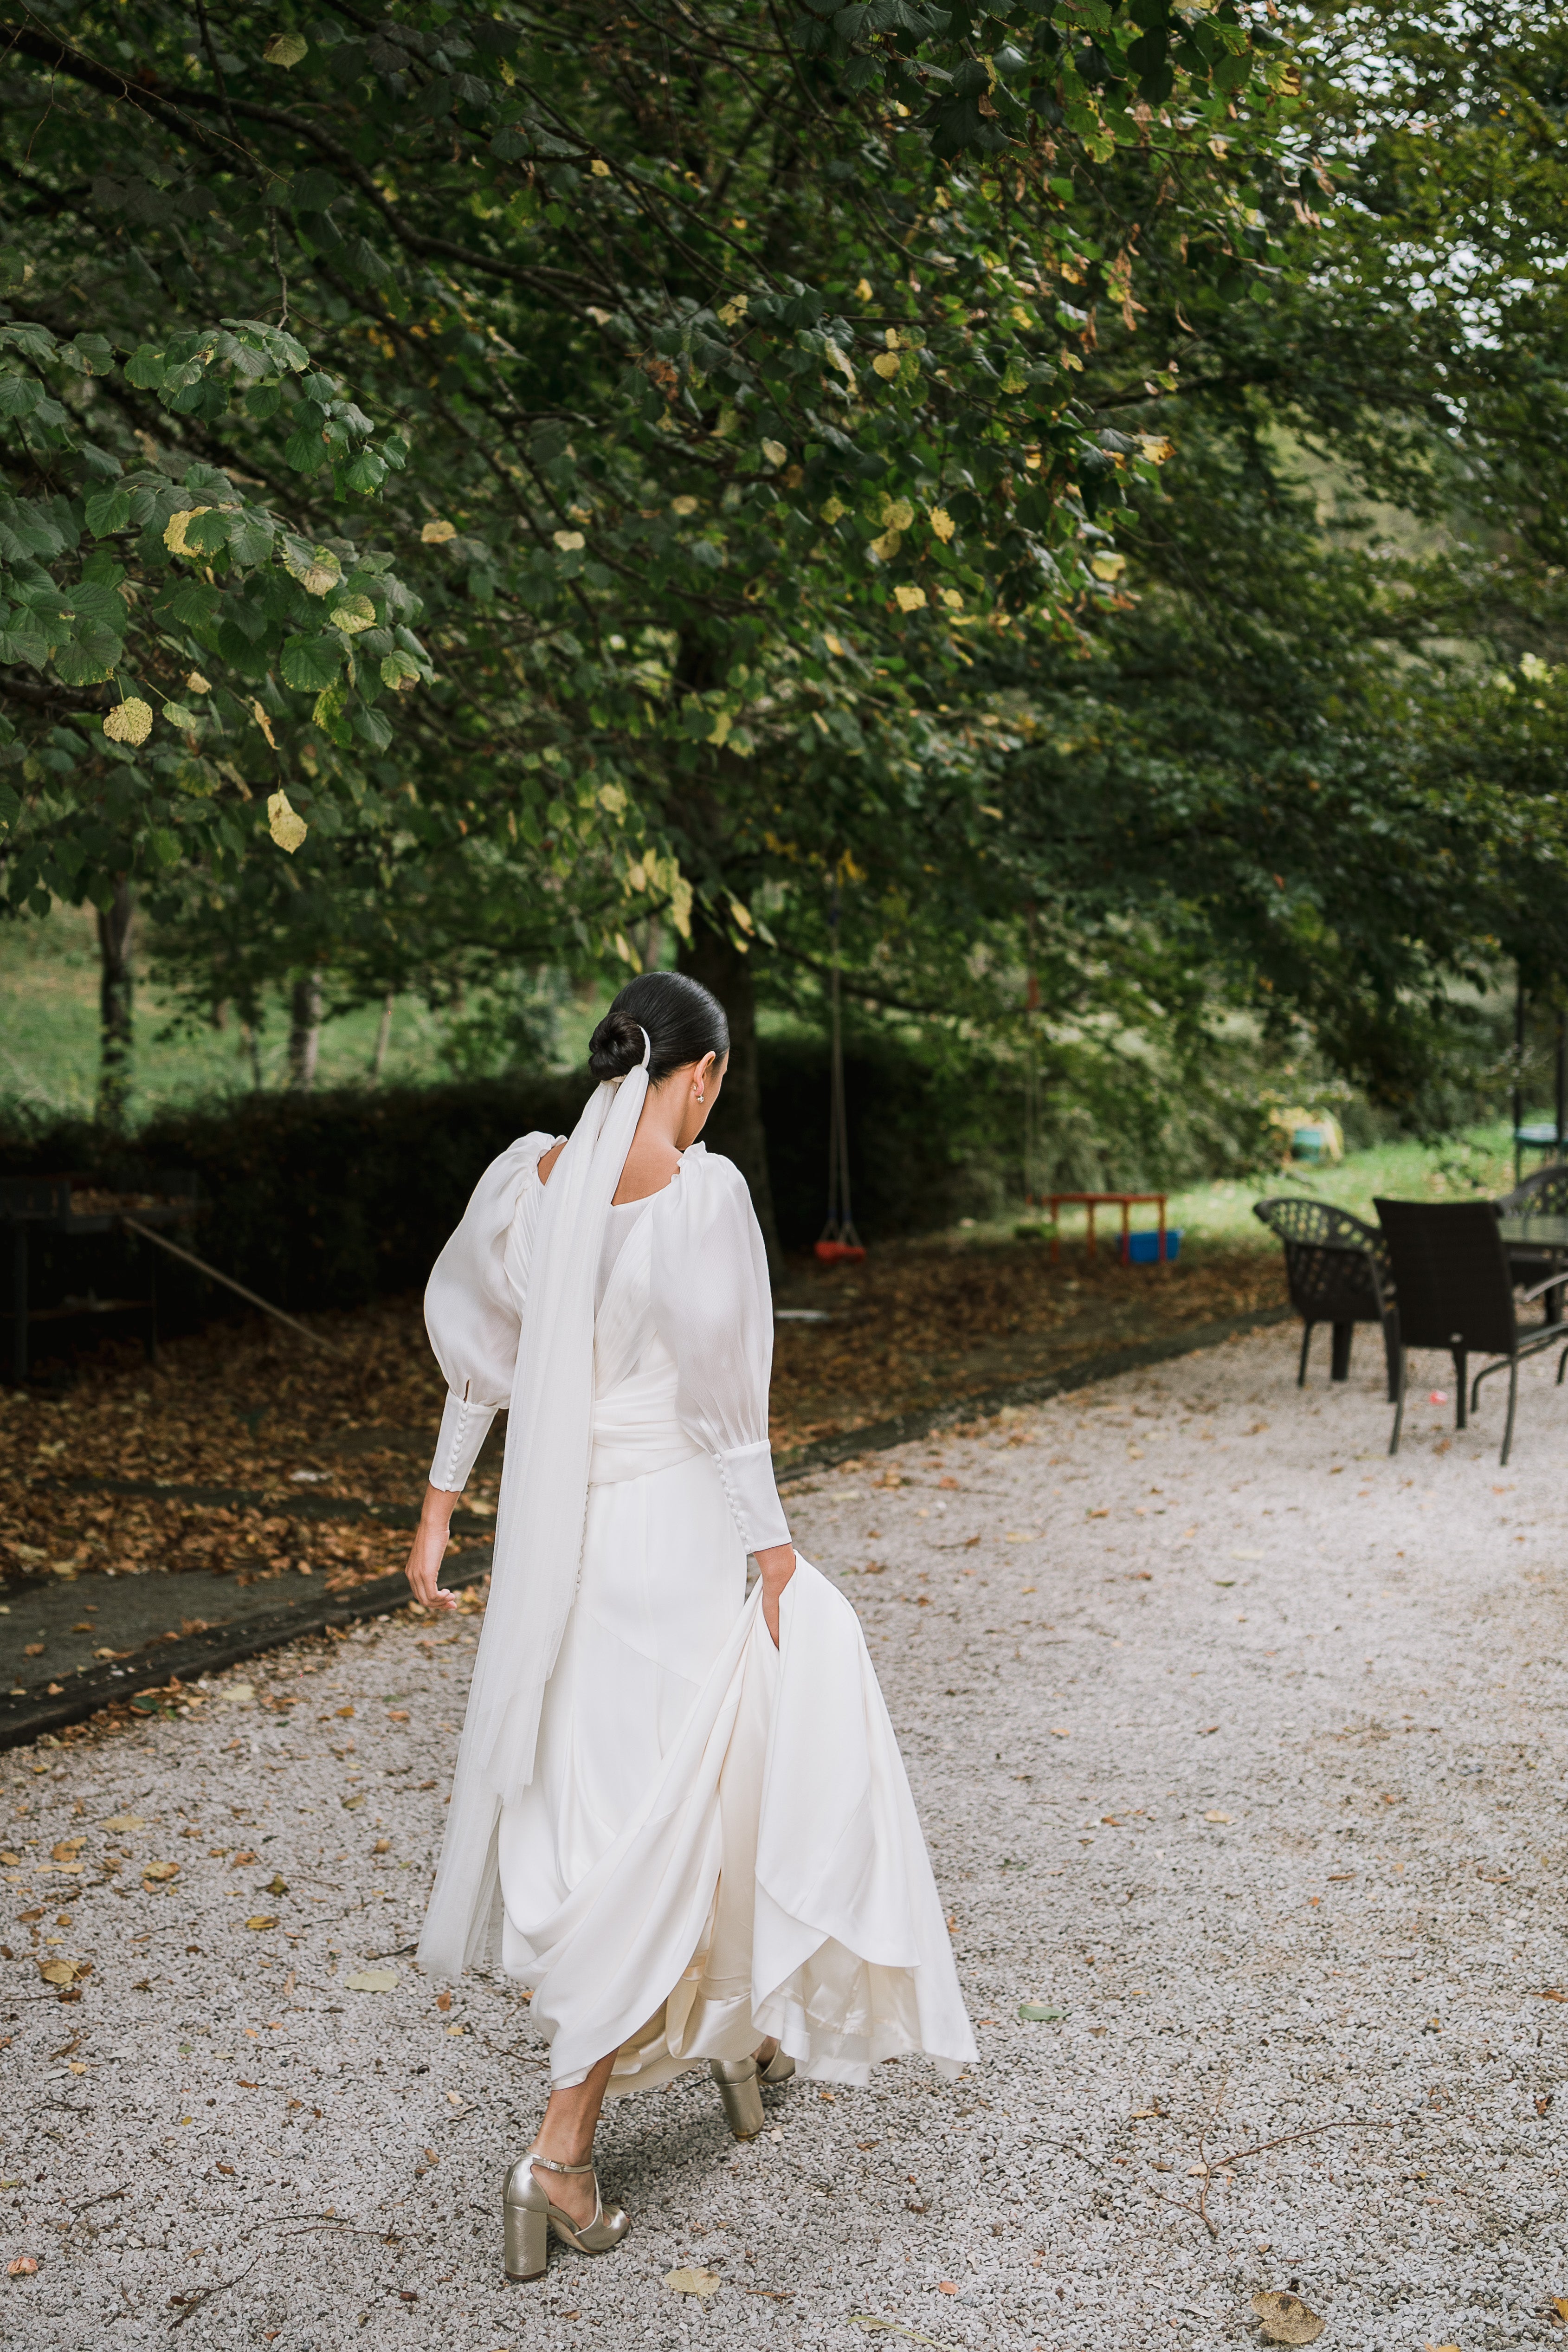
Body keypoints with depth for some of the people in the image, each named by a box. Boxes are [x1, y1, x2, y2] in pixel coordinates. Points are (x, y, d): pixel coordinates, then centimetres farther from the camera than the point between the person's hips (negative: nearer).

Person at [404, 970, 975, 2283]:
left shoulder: (526, 1177, 0)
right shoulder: (702, 1190, -18)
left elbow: (477, 1352, 7)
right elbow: (723, 1391, -16)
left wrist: (442, 1508, 16)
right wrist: (770, 1541, -5)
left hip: (553, 1525, 7)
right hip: (669, 1530, -6)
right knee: (642, 1826, 4)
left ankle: (736, 2025, 41)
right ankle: (564, 2147, 8)